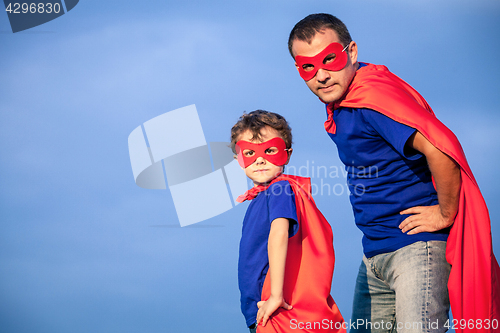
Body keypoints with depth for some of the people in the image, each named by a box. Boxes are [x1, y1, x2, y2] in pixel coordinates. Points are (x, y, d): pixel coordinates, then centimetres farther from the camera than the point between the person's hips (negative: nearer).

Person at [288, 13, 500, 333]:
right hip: (375, 252, 10)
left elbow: (439, 148, -34)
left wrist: (446, 214, -23)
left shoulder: (374, 93, -21)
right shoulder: (339, 96, 10)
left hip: (416, 246, -10)